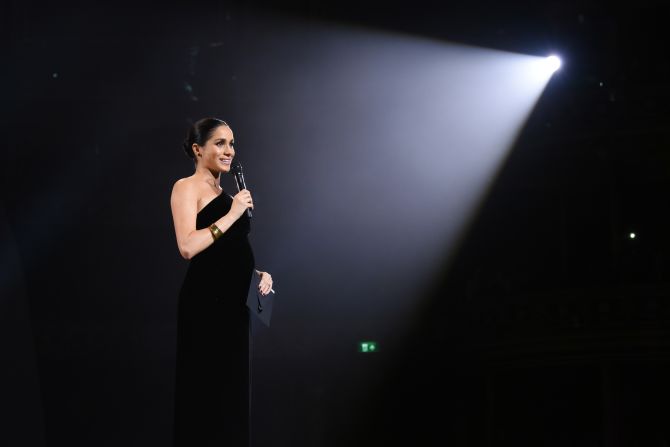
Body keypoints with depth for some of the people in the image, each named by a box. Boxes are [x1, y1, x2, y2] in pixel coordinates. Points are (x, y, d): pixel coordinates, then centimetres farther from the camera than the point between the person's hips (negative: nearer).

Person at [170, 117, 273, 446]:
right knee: (206, 395, -7)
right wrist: (232, 214, -15)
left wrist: (259, 273, 8)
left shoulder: (224, 193, 20)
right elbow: (188, 247, -20)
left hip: (233, 303, 8)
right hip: (205, 303, -8)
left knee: (231, 393, 8)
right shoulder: (187, 188, -4)